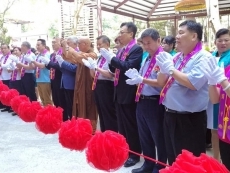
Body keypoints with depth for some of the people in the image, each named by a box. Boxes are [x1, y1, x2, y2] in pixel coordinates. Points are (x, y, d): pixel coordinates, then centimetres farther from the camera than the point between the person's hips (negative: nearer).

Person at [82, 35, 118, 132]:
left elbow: (110, 75, -19)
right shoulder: (100, 58, 15)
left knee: (109, 114, 0)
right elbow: (93, 75, 16)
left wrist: (96, 67, -21)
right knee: (101, 113, 15)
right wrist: (90, 66, -1)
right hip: (98, 86, 9)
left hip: (106, 87, -9)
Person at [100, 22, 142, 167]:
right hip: (119, 92, 8)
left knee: (131, 124, 2)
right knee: (122, 124, 16)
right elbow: (115, 69, 13)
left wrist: (112, 58, -22)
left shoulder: (137, 49, -12)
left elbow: (128, 67, -25)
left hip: (129, 93, -8)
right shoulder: (122, 50, 14)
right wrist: (110, 60, -5)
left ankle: (134, 154, 16)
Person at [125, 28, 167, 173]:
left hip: (155, 103, -8)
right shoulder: (146, 58, 13)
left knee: (158, 137, 8)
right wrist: (135, 76, -6)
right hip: (142, 101, 9)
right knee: (144, 136, 19)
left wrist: (142, 80, -28)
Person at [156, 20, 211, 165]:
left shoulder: (203, 57, -13)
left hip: (190, 119, -8)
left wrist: (171, 69, -18)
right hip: (170, 116, 8)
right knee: (173, 159, 23)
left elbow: (193, 83, -27)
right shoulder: (176, 57, 10)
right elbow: (161, 83, 11)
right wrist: (163, 69, -9)